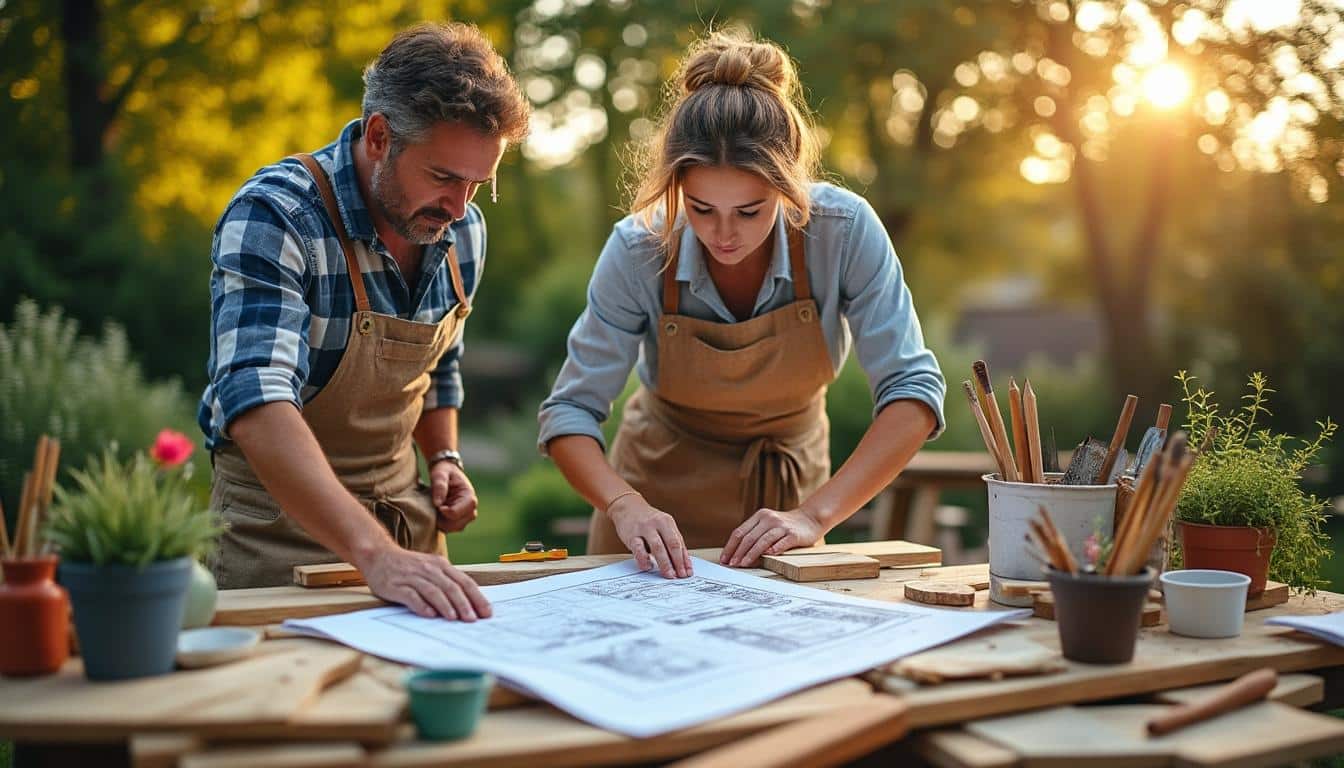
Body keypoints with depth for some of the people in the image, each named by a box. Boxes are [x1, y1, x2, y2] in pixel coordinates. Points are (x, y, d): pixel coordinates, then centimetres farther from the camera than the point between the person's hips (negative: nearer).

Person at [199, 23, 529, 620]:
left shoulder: (461, 231, 0)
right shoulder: (273, 217, -21)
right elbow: (257, 403, -35)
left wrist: (444, 458, 0)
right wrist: (374, 553, -45)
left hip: (405, 521, 5)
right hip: (278, 524, -5)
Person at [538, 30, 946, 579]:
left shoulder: (844, 230, -26)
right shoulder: (639, 250, -25)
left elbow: (914, 389, -26)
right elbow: (570, 410, -20)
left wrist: (816, 515, -36)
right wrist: (626, 507, -38)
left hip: (788, 490, 1)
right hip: (663, 492, -1)